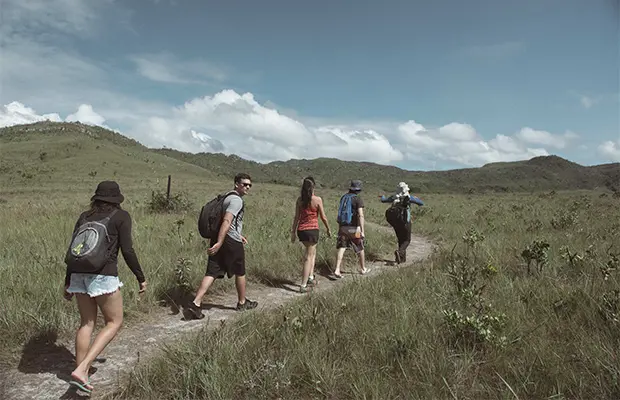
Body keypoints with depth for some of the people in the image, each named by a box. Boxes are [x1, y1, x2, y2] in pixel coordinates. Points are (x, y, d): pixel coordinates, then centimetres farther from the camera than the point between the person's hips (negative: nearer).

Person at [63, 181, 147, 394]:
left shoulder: (84, 216, 14)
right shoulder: (121, 216, -1)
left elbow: (73, 250, 12)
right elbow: (127, 250, -8)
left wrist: (68, 282, 20)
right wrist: (141, 277, 1)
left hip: (79, 274, 6)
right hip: (104, 275, -6)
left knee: (87, 323, 17)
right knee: (114, 322, 8)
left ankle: (79, 373, 21)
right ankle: (81, 369, -5)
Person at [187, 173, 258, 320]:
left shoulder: (228, 197, 18)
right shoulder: (237, 200, -14)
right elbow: (226, 221, -25)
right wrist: (219, 243, -30)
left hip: (219, 239, 8)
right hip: (231, 242, -8)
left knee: (211, 273, 4)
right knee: (240, 273, 11)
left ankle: (196, 303, -5)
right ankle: (242, 303, 28)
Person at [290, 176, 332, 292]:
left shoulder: (299, 199, 1)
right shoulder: (317, 199, -11)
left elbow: (296, 217, 3)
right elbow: (323, 217, -5)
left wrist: (293, 232, 10)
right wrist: (328, 229, 10)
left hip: (301, 230, 5)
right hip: (312, 230, -5)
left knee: (313, 251, 26)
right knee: (308, 257, 2)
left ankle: (310, 277, 25)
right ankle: (303, 285, 2)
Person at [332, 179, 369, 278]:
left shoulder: (343, 197, 9)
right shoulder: (358, 199, -10)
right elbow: (360, 215, -18)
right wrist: (362, 231, -19)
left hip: (343, 227, 4)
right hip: (354, 228, -4)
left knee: (341, 248, 1)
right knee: (360, 248, 13)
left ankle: (337, 270, -13)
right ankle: (363, 269, 28)